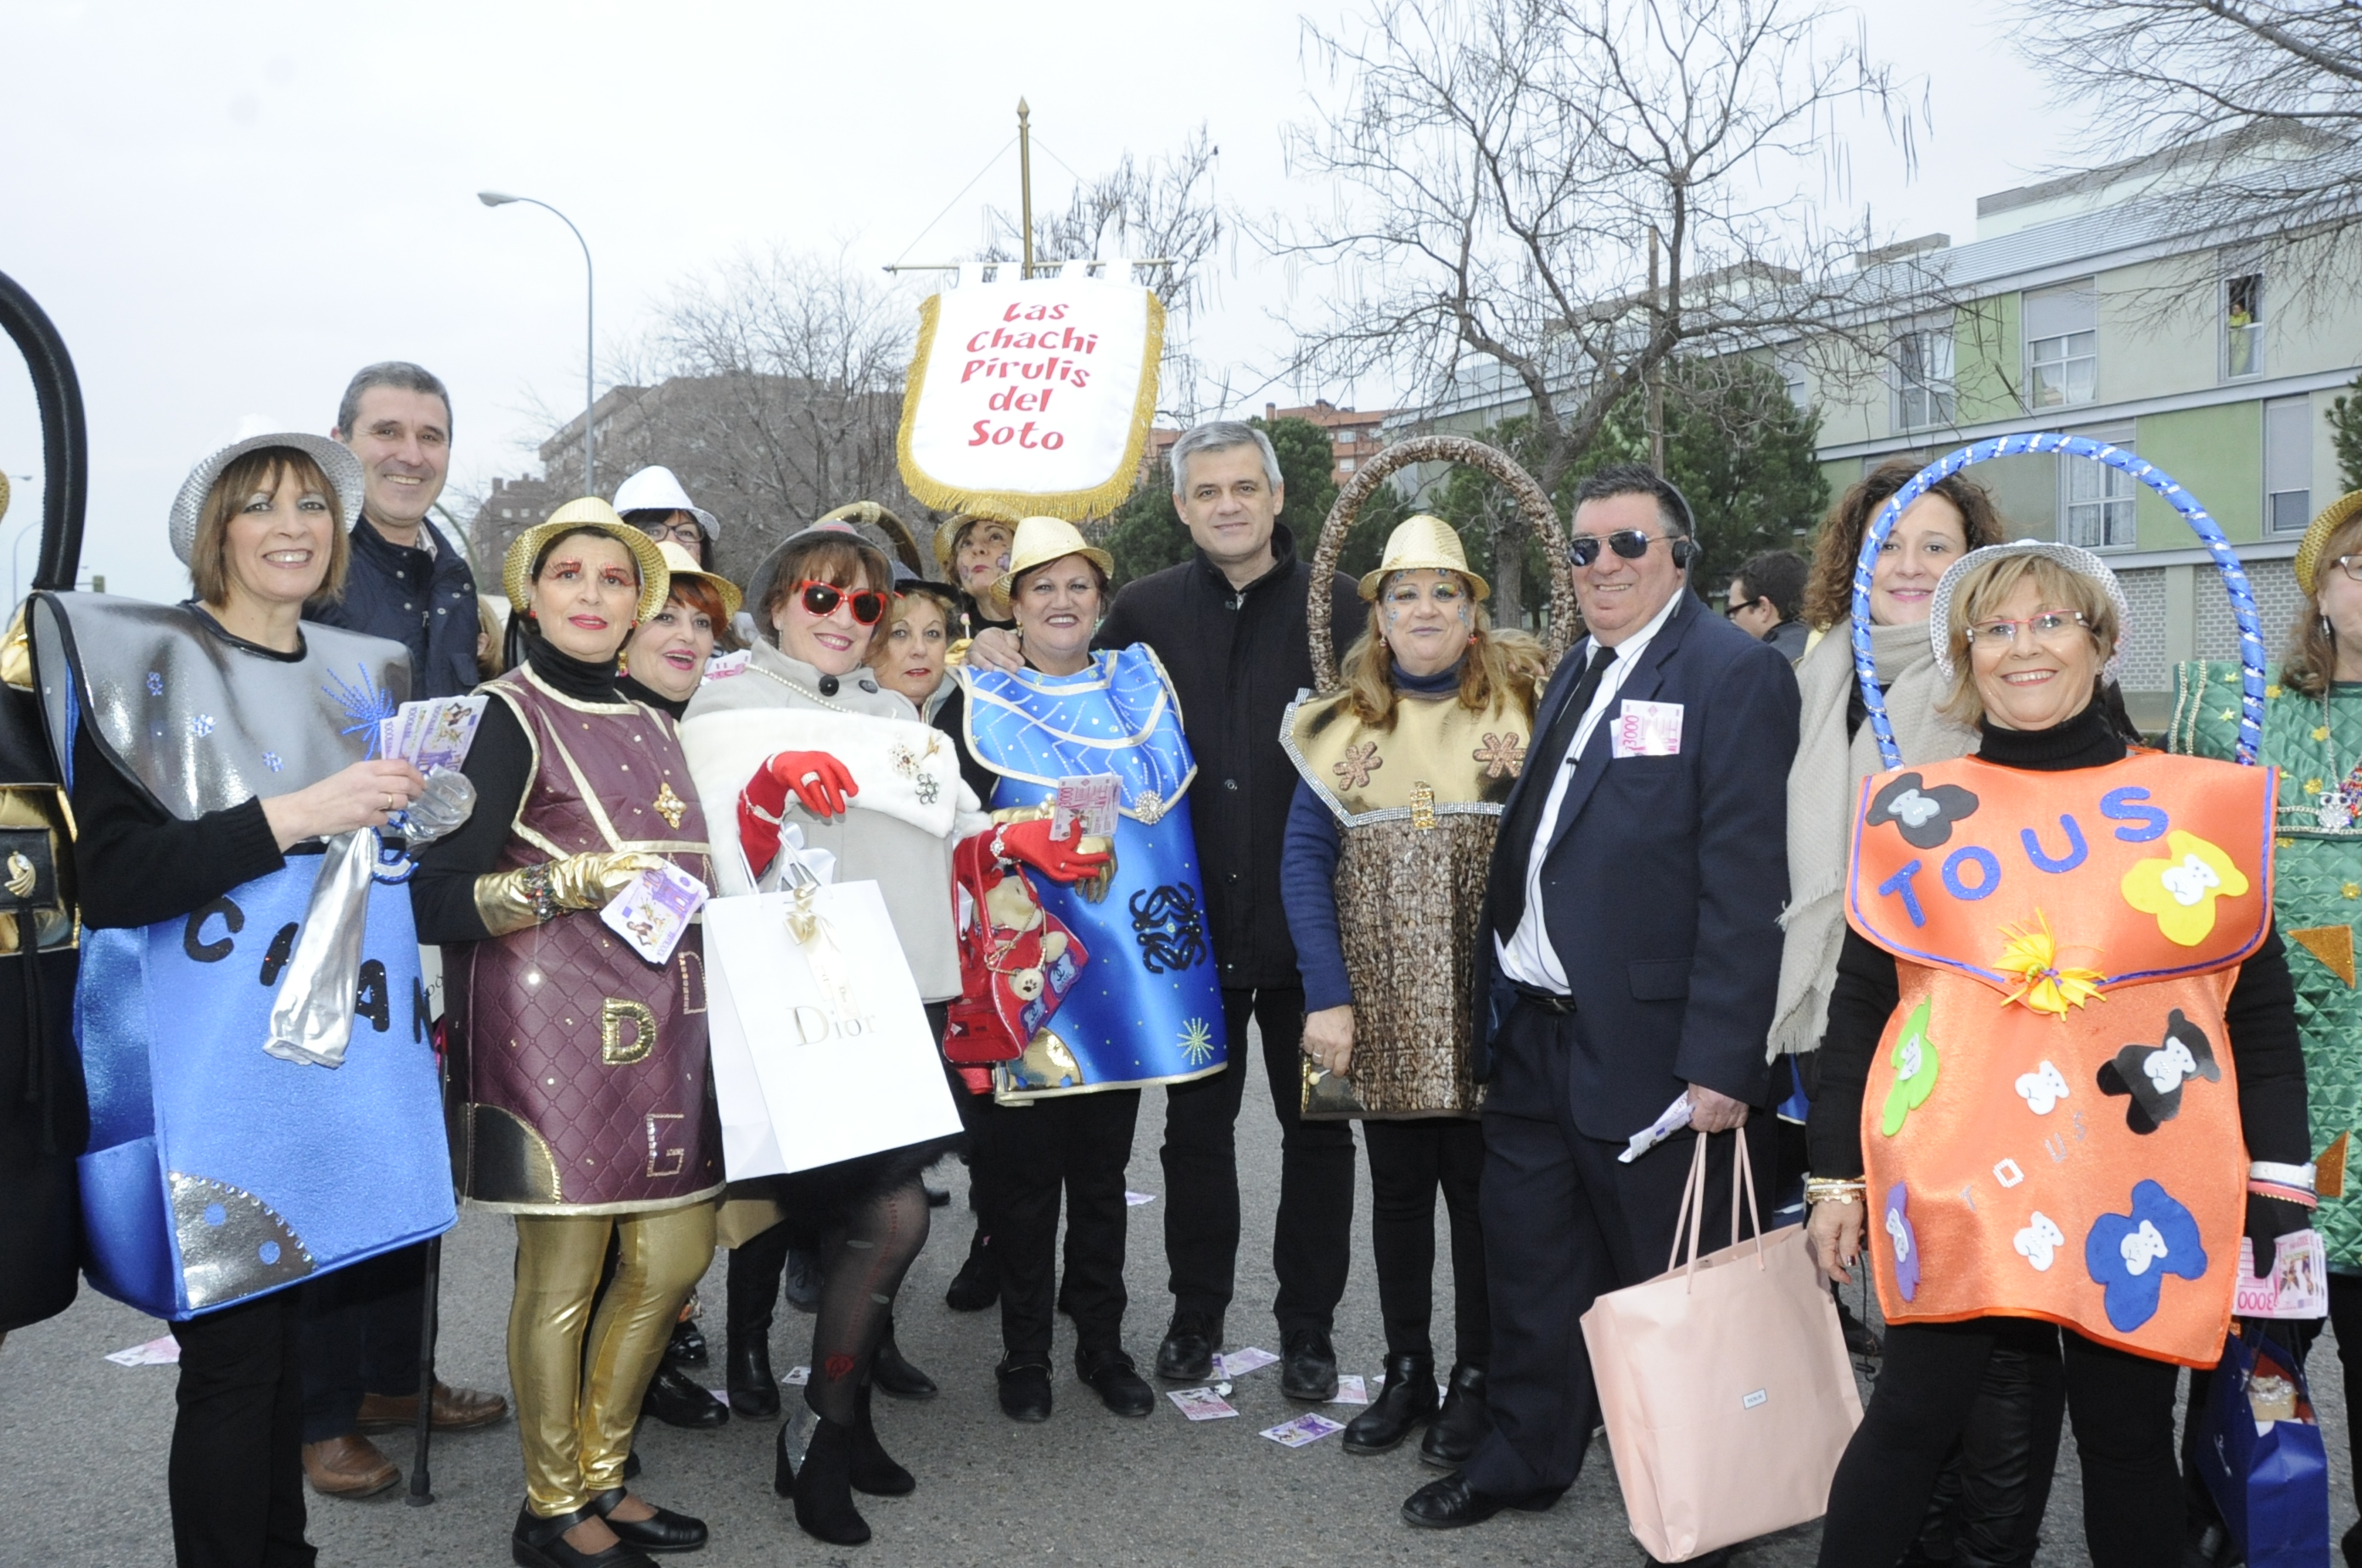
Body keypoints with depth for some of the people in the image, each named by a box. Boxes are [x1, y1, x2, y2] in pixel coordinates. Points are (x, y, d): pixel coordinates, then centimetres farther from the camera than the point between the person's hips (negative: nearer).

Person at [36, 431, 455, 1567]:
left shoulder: (362, 675, 14)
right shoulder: (147, 662, -5)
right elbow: (112, 877, -14)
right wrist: (294, 815, -21)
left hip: (334, 1056, 6)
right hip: (209, 1072, -6)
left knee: (282, 1329, 13)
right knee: (232, 1356, -2)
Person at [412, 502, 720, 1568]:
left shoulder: (650, 727, 17)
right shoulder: (509, 717, -5)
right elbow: (436, 897, -13)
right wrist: (564, 885, -22)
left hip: (657, 1026, 8)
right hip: (553, 1022, -7)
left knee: (673, 1257, 10)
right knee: (563, 1274, 1)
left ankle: (602, 1476, 29)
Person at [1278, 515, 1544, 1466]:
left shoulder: (1524, 708, -1)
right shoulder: (1341, 725, 5)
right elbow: (1305, 861, 0)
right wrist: (1327, 996, -9)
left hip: (1487, 1014, -2)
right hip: (1383, 1013, 2)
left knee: (1479, 1191, 6)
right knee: (1397, 1192, 13)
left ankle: (1475, 1382, 22)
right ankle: (1406, 1375, 27)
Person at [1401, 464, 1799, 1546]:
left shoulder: (1735, 674, -12)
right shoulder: (1575, 673, 13)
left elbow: (1745, 886, -18)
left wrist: (1721, 1063, -21)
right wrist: (1498, 1007, 10)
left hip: (1647, 1045, -7)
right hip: (1533, 1031, 7)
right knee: (1529, 1261, 18)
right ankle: (1526, 1457, 36)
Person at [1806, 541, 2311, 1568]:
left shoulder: (2204, 804, 5)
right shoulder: (1913, 809, 5)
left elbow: (2262, 1013, 8)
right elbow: (1856, 1006, 8)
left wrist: (2279, 1192, 3)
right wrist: (1836, 1177, 6)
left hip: (2140, 1191, 1)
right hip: (1954, 1182, 0)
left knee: (2129, 1437, 9)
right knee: (1912, 1420, 0)